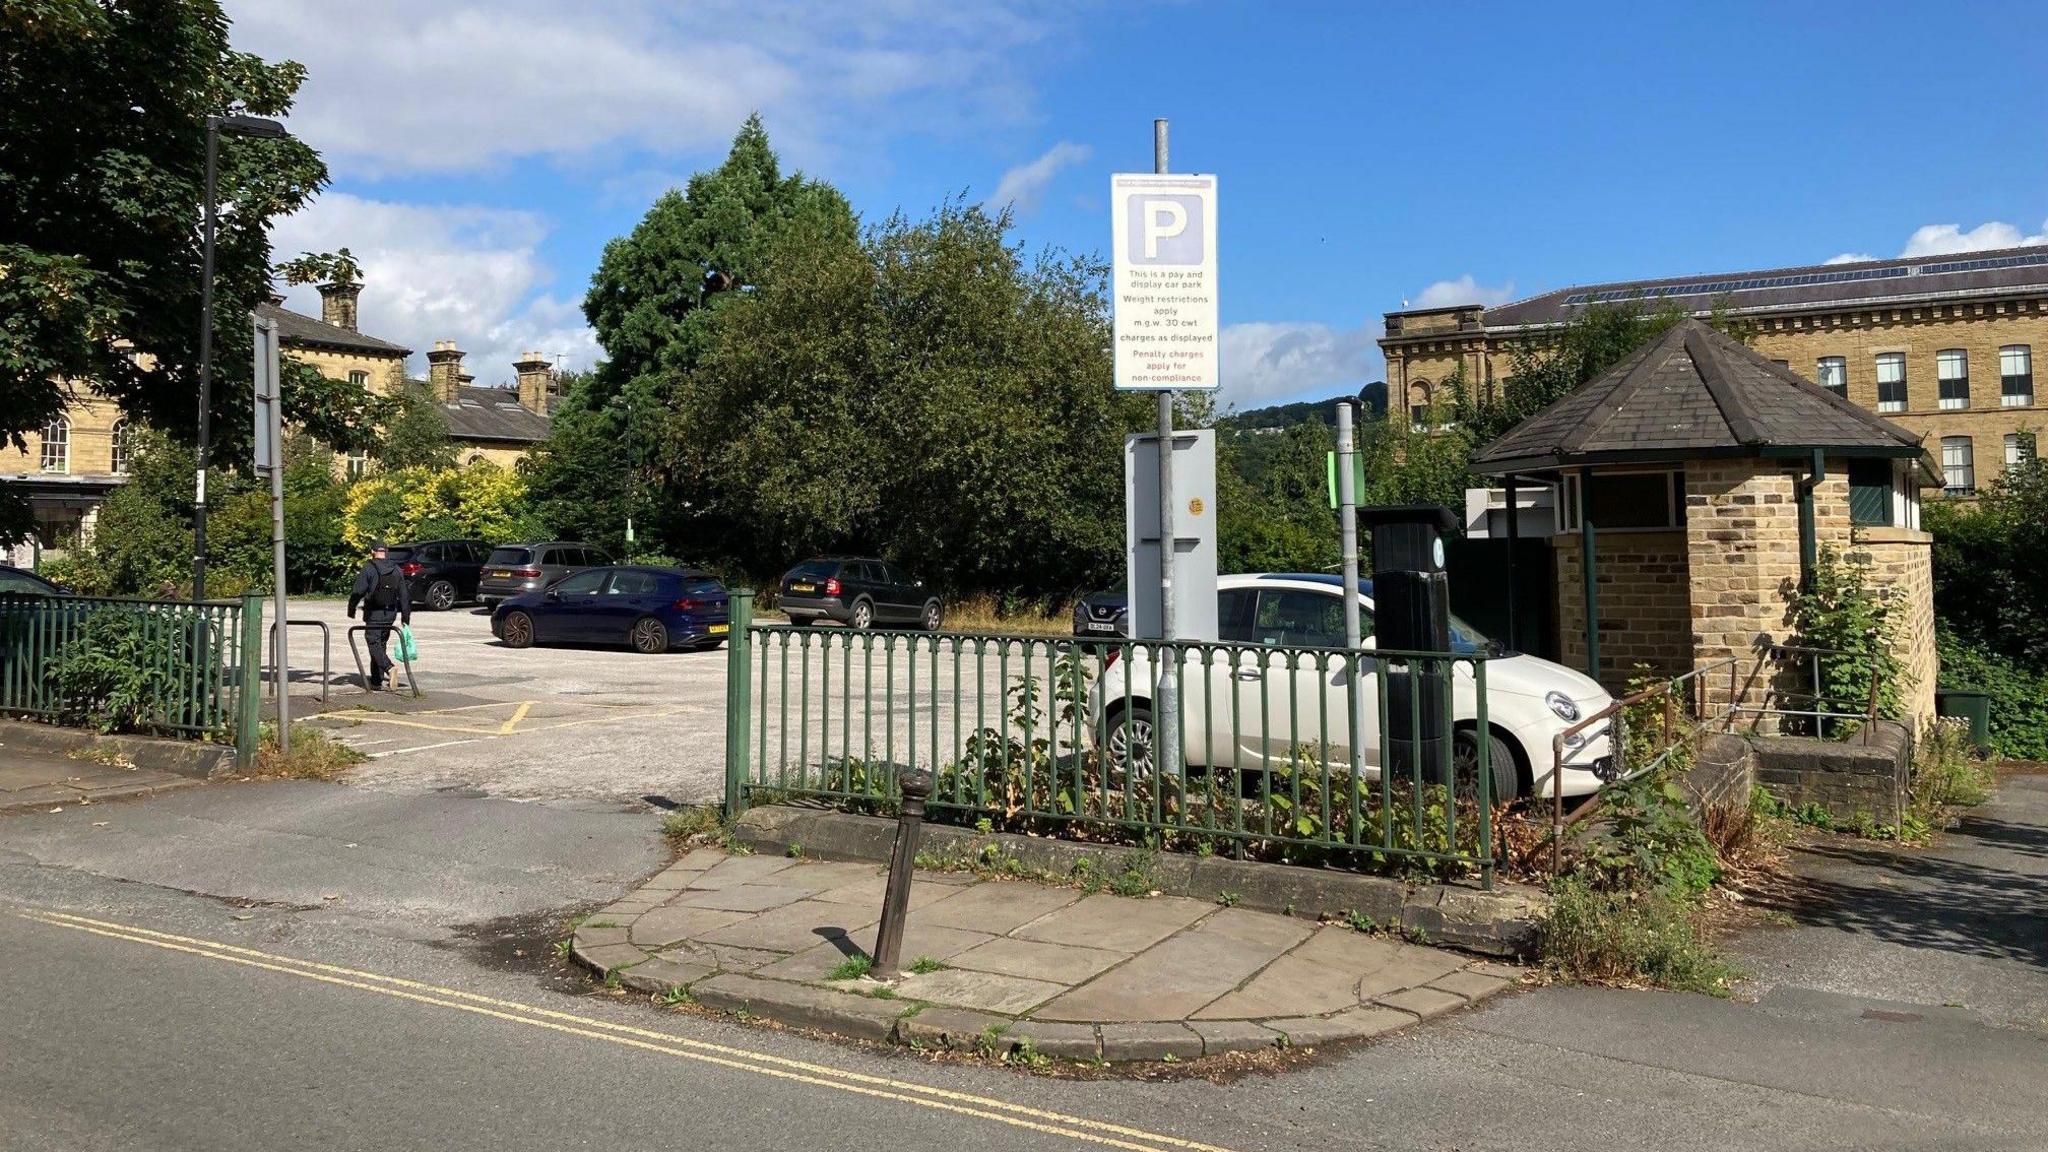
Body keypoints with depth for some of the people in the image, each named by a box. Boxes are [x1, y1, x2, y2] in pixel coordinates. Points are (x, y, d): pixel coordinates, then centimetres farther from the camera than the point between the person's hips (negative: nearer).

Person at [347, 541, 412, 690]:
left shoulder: (368, 569, -9)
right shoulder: (397, 570, 6)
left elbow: (357, 592, -13)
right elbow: (404, 596, 7)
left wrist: (351, 611, 0)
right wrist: (405, 618, 11)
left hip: (373, 615, -5)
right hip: (390, 614, 5)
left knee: (374, 645, -4)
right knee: (381, 645, 13)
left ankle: (389, 668, -30)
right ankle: (376, 682, 15)